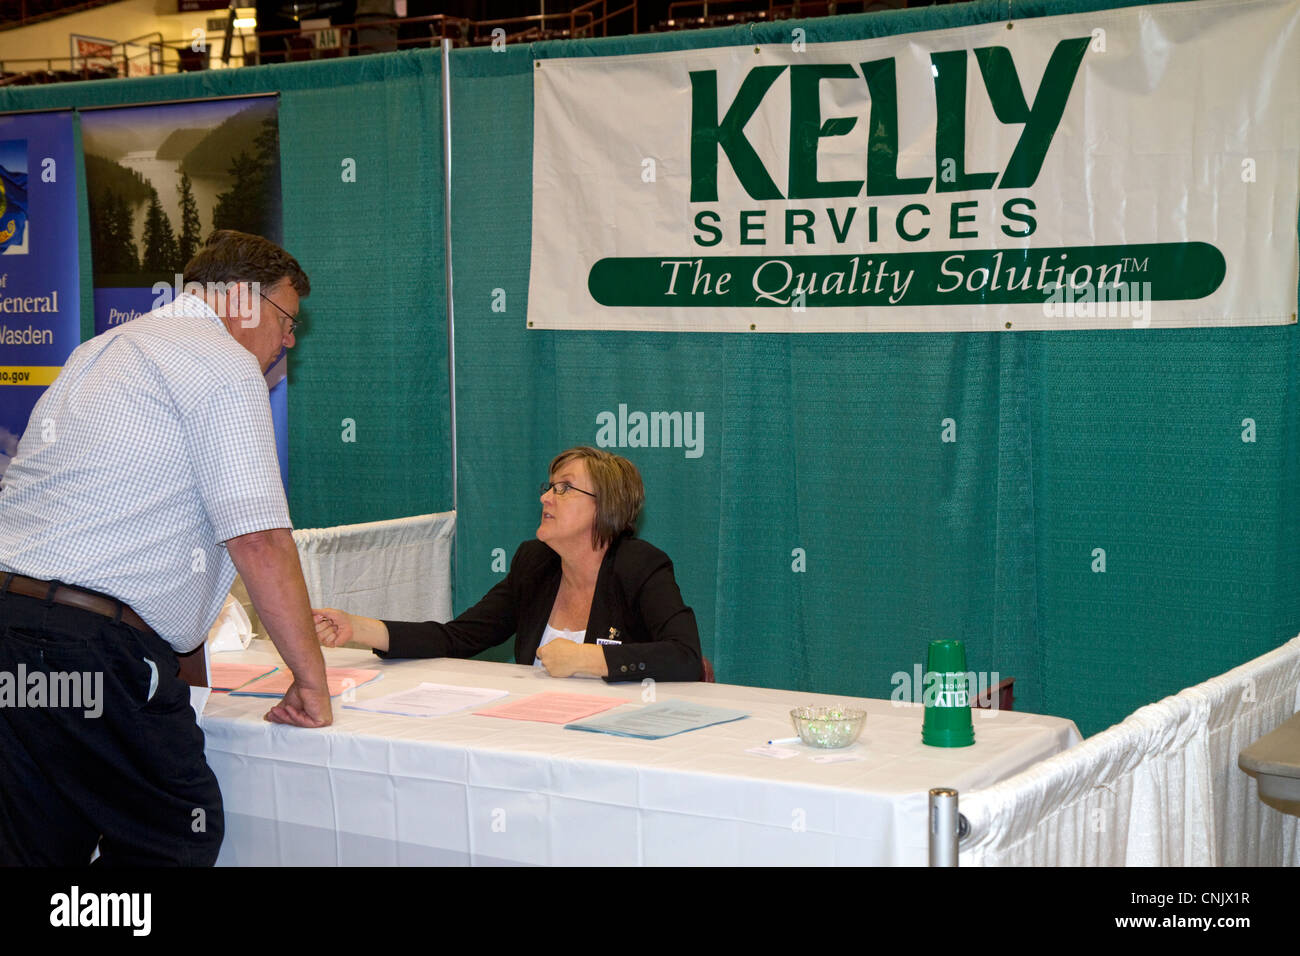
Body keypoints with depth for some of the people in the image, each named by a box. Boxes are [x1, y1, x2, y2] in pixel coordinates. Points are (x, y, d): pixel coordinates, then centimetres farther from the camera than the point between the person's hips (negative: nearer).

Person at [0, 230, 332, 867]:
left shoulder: (99, 352, 26)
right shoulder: (224, 363, -3)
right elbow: (259, 539, -12)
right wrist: (310, 677, -4)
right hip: (89, 646, -9)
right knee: (177, 840, 1)